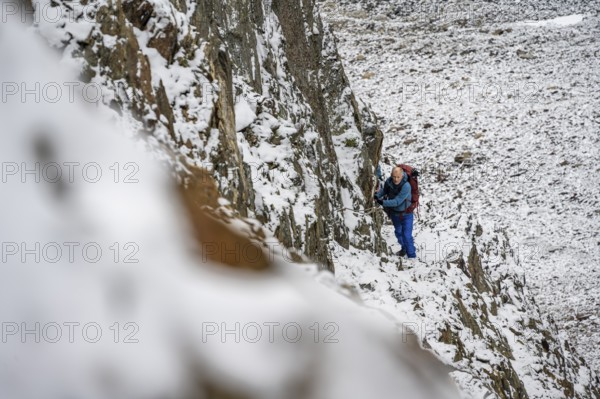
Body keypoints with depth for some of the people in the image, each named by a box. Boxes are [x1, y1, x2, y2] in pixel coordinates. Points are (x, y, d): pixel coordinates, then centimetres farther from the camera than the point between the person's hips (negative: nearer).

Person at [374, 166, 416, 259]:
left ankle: (411, 255, 2)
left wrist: (383, 202, -38)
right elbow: (383, 190, 4)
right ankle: (404, 248, 50)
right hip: (394, 213, 6)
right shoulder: (388, 182, -18)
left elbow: (397, 201, -36)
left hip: (406, 214, -6)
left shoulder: (406, 186, -34)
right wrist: (377, 195, -14)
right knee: (398, 232, 26)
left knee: (407, 235, -10)